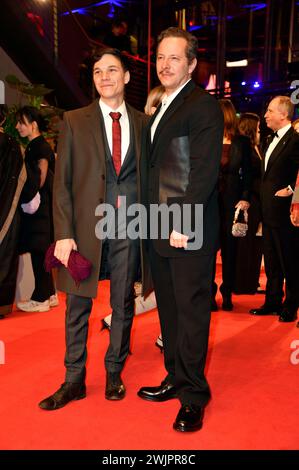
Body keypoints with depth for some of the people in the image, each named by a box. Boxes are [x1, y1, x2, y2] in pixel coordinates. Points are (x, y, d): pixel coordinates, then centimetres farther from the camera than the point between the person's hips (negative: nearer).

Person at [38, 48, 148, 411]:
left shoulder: (142, 123, 10)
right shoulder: (75, 121, 5)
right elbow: (62, 181, 0)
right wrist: (64, 233, -8)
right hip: (87, 225, -1)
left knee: (123, 305, 10)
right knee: (77, 306, 7)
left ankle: (114, 374, 29)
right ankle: (74, 381, 24)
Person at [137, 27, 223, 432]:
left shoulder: (203, 105, -8)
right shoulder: (160, 110, 19)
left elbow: (205, 172, -16)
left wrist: (182, 225, -20)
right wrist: (153, 221, 10)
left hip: (189, 231, -8)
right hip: (159, 231, 8)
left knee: (192, 311, 2)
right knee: (169, 309, 15)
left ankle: (193, 395, 18)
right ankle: (176, 378, 31)